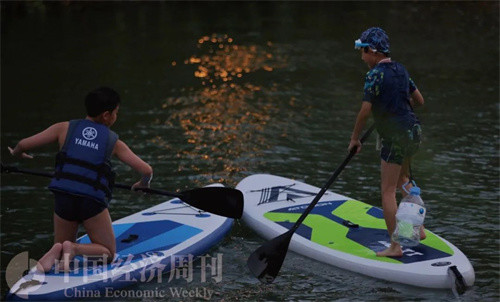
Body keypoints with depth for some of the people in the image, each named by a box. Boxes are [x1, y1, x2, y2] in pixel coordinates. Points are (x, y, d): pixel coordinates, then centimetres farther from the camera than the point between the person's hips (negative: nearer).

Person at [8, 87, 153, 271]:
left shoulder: (65, 128, 10)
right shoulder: (114, 142, 8)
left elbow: (24, 144, 8)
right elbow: (146, 171, 4)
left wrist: (17, 153, 32)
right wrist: (143, 184, 28)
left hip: (63, 199, 2)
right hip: (93, 202, -2)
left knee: (61, 248, 24)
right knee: (108, 254, 15)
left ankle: (57, 251, -12)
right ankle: (74, 249, -14)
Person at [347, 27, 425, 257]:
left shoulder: (375, 75, -16)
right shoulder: (400, 70, 8)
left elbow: (365, 111, -17)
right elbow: (419, 100, 14)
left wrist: (355, 138, -5)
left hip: (396, 137, -9)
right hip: (413, 130, 9)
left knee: (387, 191, -3)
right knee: (402, 179, 30)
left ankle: (395, 246, -4)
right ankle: (418, 230, 35)